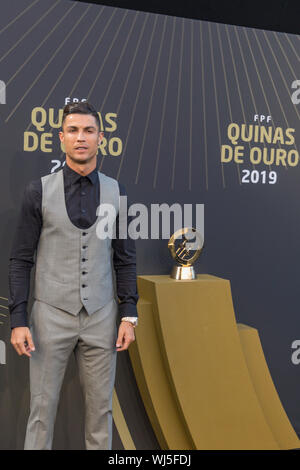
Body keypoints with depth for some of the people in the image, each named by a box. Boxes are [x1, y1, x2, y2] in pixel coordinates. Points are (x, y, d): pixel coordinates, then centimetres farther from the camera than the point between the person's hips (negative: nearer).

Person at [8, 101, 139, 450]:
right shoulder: (39, 190, -2)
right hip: (52, 316, -2)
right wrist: (18, 320, -7)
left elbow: (125, 259, 8)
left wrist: (129, 315, 1)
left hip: (101, 317, 2)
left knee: (100, 407, 10)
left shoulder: (116, 192, 4)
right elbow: (20, 260, -1)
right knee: (42, 407, 6)